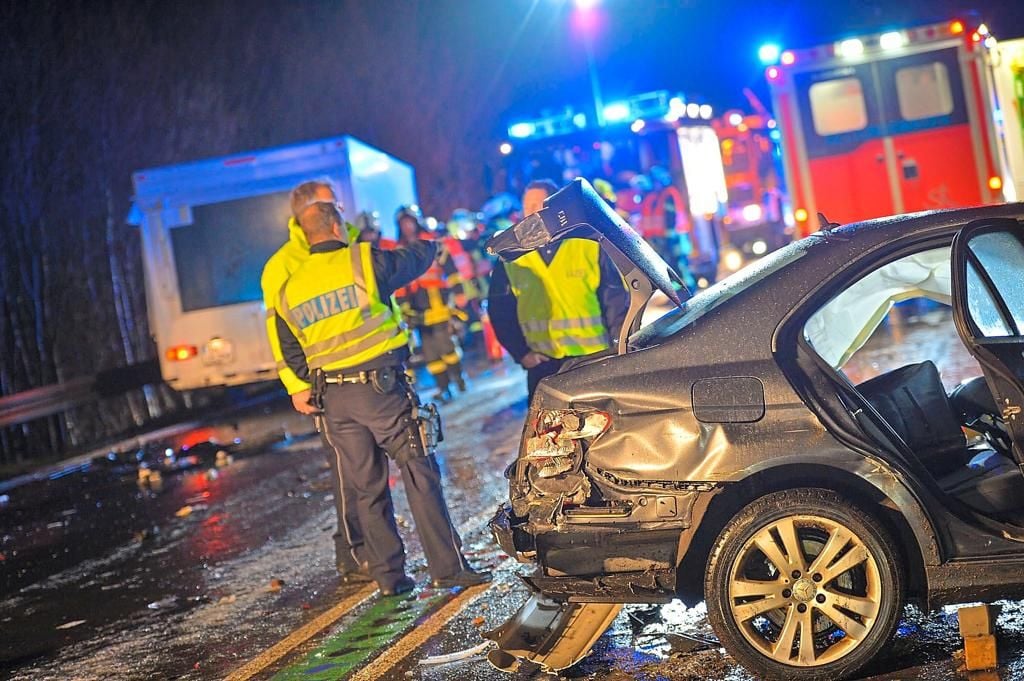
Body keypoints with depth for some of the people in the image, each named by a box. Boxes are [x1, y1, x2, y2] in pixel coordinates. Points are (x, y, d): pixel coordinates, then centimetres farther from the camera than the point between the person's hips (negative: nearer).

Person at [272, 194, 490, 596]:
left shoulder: (290, 290, 9)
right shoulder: (364, 261, -6)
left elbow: (292, 354, 15)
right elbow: (416, 259, 10)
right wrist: (427, 243, 32)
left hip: (334, 399, 5)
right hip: (381, 387, -5)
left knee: (368, 490, 12)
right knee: (421, 477, 1)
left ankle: (389, 576, 15)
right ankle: (448, 568, 3)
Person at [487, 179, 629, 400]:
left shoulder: (590, 246, 0)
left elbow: (616, 301, 0)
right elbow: (500, 311, 10)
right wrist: (521, 352, 0)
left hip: (597, 361, -1)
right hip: (543, 366, 1)